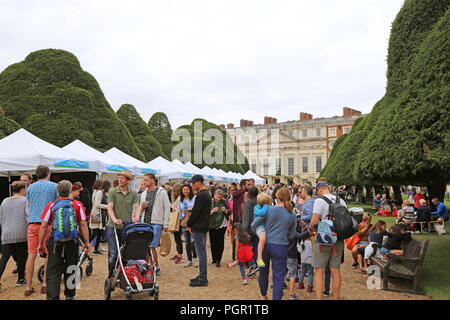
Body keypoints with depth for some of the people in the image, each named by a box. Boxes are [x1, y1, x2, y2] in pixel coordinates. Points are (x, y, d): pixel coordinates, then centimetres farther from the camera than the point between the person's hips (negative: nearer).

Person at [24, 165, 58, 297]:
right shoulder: (54, 186, 3)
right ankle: (45, 283, 8)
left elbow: (29, 205, 22)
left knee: (31, 255, 4)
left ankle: (28, 286, 5)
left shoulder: (30, 187, 13)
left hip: (32, 223, 3)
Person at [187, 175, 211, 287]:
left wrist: (189, 225, -4)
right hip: (204, 227, 10)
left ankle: (202, 279, 1)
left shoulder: (200, 196, -18)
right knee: (202, 253, 16)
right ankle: (202, 276, 24)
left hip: (198, 228, -10)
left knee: (201, 253, -4)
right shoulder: (206, 194, 14)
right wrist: (191, 224, 15)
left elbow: (195, 212, -19)